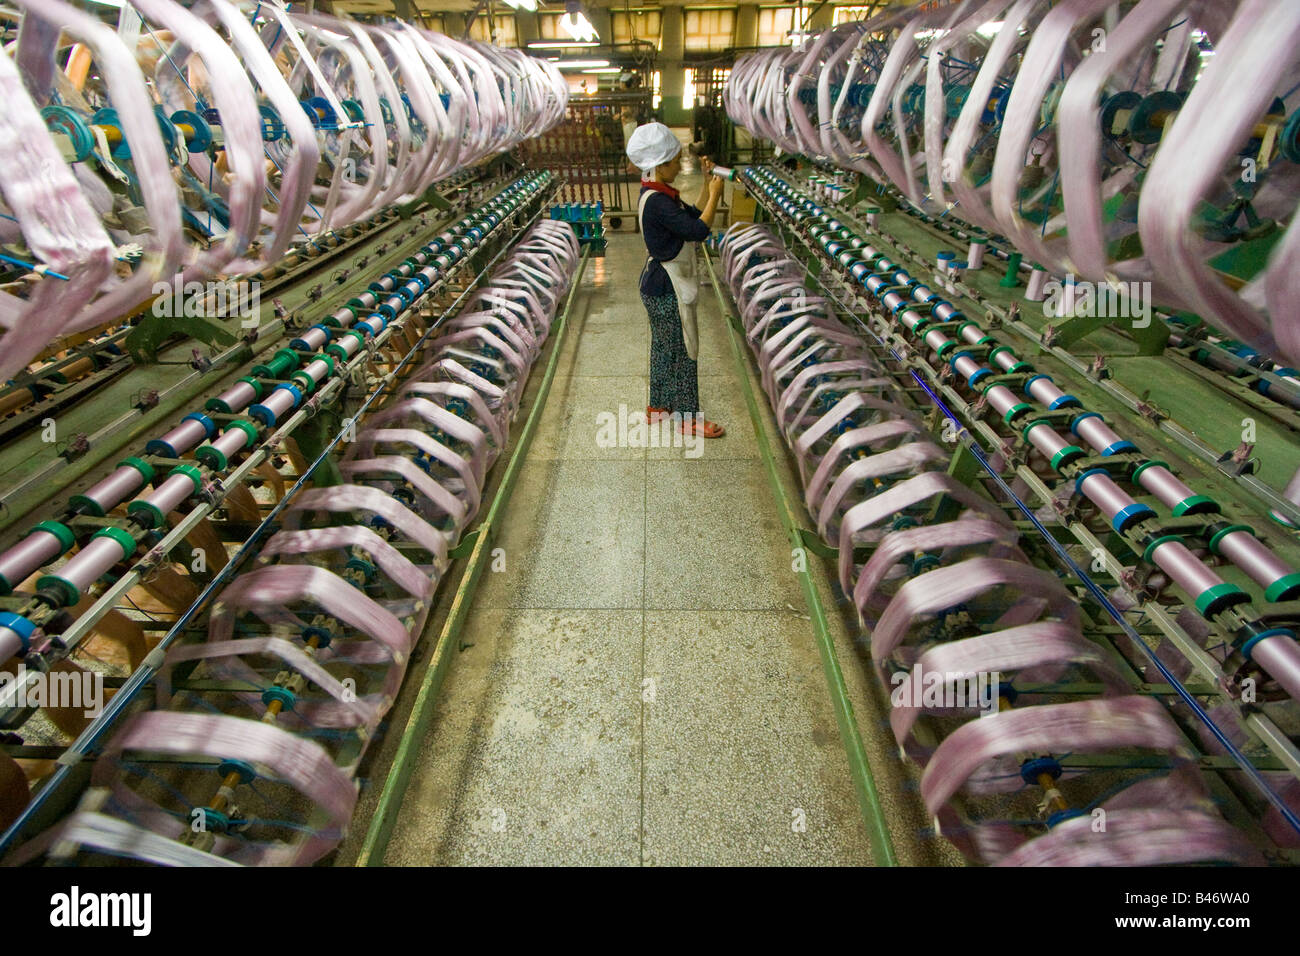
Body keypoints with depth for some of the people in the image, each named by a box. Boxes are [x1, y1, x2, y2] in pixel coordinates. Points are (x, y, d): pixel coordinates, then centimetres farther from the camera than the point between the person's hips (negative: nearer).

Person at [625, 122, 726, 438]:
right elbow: (698, 230, -26)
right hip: (667, 288, -10)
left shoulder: (659, 195, 8)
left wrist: (708, 183, 5)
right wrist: (715, 194, -15)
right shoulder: (657, 202, -24)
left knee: (664, 347, 19)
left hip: (660, 285, 10)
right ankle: (689, 418, 13)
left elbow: (694, 215, 15)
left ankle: (658, 406, 33)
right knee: (683, 350, 0)